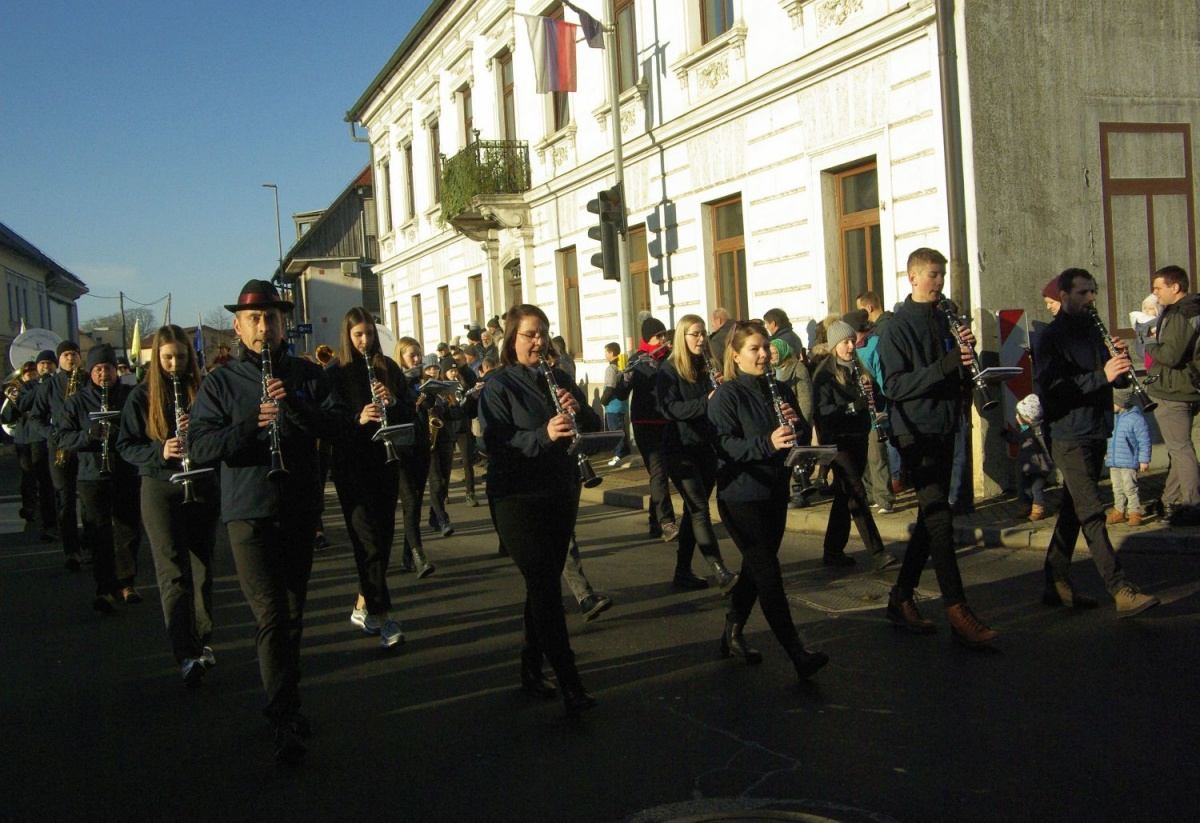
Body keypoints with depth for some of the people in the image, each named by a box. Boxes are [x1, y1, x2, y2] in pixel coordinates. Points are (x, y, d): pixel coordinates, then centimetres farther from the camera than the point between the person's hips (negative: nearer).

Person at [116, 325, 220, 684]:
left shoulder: (203, 390, 3)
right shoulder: (142, 396, 2)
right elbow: (125, 445, 1)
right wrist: (159, 451, -17)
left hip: (203, 488, 2)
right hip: (160, 489, -2)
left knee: (202, 569, 11)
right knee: (173, 573, -9)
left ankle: (202, 642, 26)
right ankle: (186, 655, -14)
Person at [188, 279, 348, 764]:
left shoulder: (308, 375, 7)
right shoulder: (220, 383, 2)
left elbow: (338, 425, -5)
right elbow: (200, 446, -8)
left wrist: (296, 406, -21)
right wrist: (249, 425, -24)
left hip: (300, 509, 3)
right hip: (249, 512, -3)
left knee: (292, 614, 13)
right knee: (271, 615, -10)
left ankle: (284, 702, 30)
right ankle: (285, 721, -9)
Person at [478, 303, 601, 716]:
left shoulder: (559, 379, 11)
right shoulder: (498, 385, -6)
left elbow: (594, 428, 8)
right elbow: (495, 443, -17)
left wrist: (578, 410, -14)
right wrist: (543, 435, -31)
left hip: (561, 493, 6)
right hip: (518, 499, -6)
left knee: (544, 584, 13)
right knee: (545, 587, -9)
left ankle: (532, 667, 28)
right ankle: (571, 687, -9)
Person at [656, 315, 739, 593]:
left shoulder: (709, 367, 12)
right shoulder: (670, 370, -5)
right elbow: (670, 409, -17)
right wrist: (705, 402, -29)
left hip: (707, 448, 6)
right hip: (680, 449, -6)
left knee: (694, 510, 10)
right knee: (700, 510, -12)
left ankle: (683, 571, 19)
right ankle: (723, 576, -18)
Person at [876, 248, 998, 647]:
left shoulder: (943, 321, 13)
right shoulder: (897, 328, -9)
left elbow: (962, 377, 14)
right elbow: (894, 387, -18)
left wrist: (968, 354, -8)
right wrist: (946, 364, -26)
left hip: (944, 430, 8)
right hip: (917, 432, -8)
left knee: (931, 520, 11)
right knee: (939, 520, -11)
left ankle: (901, 598, 21)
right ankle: (958, 613, -10)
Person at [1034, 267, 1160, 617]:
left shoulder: (1091, 332, 17)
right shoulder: (1050, 338, -8)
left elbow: (1116, 379, 18)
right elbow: (1051, 388, -19)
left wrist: (1120, 362, -4)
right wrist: (1102, 375, -26)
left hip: (1095, 433, 8)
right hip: (1070, 436, -8)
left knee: (1074, 510, 11)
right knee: (1092, 513, -10)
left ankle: (1056, 584, 17)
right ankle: (1122, 591, -14)